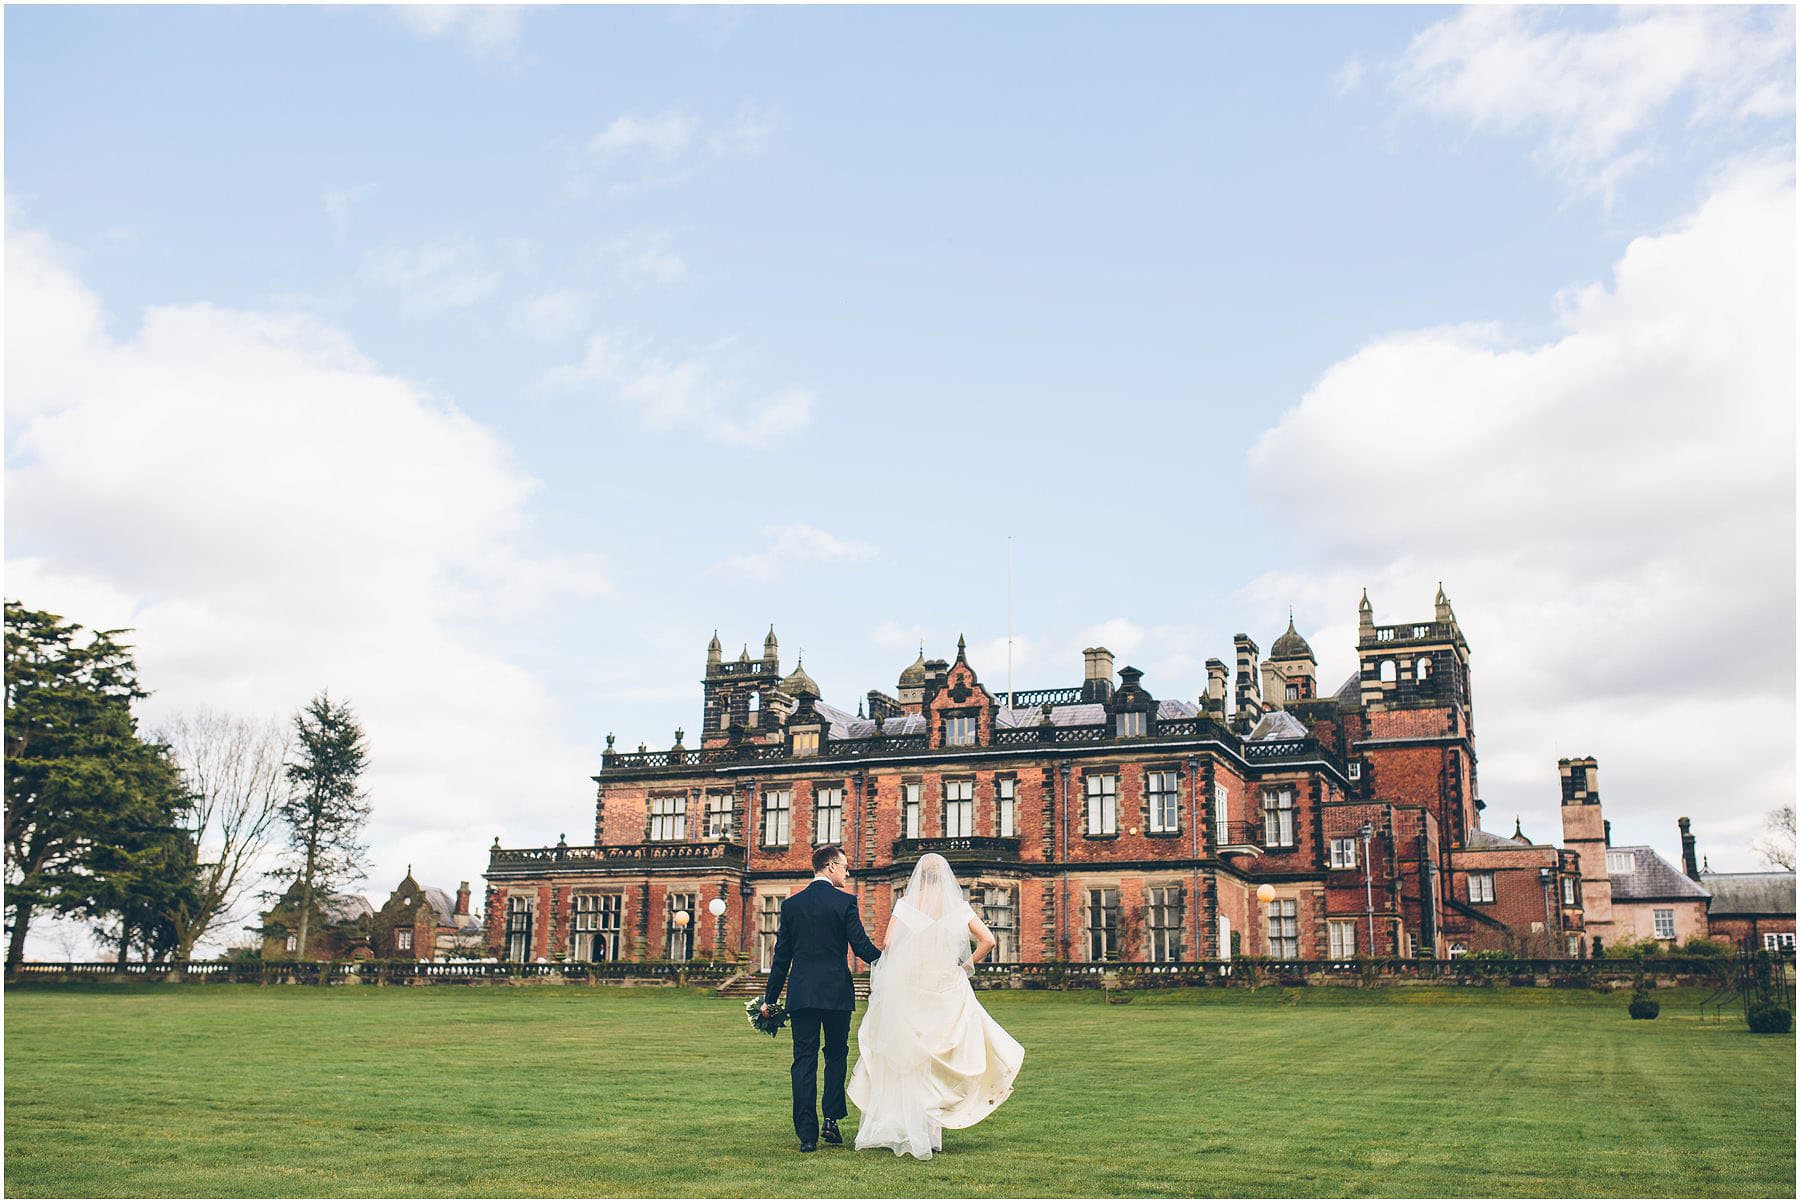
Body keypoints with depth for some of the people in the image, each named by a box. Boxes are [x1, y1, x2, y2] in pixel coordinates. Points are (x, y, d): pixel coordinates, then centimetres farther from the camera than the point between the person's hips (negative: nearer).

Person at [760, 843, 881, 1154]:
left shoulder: (791, 904, 5)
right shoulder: (845, 902, -6)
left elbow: (781, 955, 8)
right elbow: (862, 946, -8)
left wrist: (770, 998, 14)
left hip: (801, 994, 2)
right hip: (837, 993, -2)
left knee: (804, 1061, 4)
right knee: (836, 1054, 16)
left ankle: (807, 1135, 1)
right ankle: (831, 1120, 8)